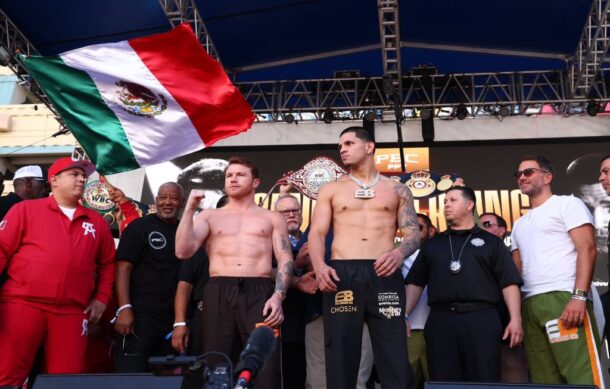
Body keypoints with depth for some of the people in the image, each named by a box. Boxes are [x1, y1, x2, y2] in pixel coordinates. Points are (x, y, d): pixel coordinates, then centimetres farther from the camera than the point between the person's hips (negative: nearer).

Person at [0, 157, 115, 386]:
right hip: (22, 305, -3)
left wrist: (102, 298, 11)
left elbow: (107, 263, 22)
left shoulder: (97, 222, 16)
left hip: (72, 313, 3)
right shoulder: (26, 209, 6)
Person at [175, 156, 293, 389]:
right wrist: (190, 208, 0)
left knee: (265, 370, -11)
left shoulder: (272, 218, 17)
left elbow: (285, 260, 7)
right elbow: (183, 252, 5)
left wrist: (278, 296, -10)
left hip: (259, 293, -1)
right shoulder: (209, 216, 19)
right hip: (218, 294, 1)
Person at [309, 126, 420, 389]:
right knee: (341, 358, -2)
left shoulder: (397, 190, 16)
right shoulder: (331, 190, 17)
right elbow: (317, 232, 8)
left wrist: (400, 252, -15)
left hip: (384, 275, 0)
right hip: (341, 275, 1)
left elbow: (413, 234, 9)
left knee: (395, 358, -6)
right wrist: (319, 266, -13)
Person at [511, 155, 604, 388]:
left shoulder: (567, 204, 8)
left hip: (564, 298, -7)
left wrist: (579, 296, -18)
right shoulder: (519, 224, 27)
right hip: (530, 305, 7)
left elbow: (587, 249, -5)